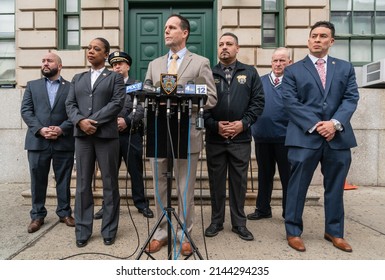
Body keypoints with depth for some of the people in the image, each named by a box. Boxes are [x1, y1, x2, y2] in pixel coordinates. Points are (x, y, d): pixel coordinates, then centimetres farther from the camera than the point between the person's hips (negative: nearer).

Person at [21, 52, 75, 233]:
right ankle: (37, 215, 22)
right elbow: (25, 111, 4)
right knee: (38, 181, 8)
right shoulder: (32, 85, 14)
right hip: (37, 141, 2)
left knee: (63, 180, 7)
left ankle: (64, 213, 21)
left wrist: (62, 129, -15)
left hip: (63, 142, -1)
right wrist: (40, 129, -11)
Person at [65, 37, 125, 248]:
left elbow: (117, 103, -6)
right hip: (82, 136, 4)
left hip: (106, 135, -3)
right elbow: (70, 104, 10)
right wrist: (80, 121, -11)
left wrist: (93, 120, -14)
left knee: (110, 184, 2)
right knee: (83, 185, 6)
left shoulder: (115, 77, 8)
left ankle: (109, 231, 14)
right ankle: (82, 231, 17)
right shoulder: (77, 78, 20)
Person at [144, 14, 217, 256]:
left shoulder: (200, 63, 3)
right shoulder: (154, 64, 17)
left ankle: (184, 234, 24)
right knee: (160, 186, 12)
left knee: (185, 189, 7)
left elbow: (211, 99, -4)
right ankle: (162, 231, 29)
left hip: (187, 134, -4)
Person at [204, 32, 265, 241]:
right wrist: (215, 125, -10)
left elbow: (258, 101, 3)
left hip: (241, 138, 0)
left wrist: (244, 123, -9)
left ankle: (239, 223, 23)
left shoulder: (250, 73, 9)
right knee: (216, 181, 9)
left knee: (239, 181, 8)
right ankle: (216, 221, 25)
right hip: (214, 138, 0)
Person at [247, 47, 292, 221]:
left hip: (285, 136, -3)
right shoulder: (260, 81, 10)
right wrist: (253, 127, -2)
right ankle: (263, 209, 28)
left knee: (287, 176, 8)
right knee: (264, 174, 14)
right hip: (262, 135, 3)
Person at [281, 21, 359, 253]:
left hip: (338, 137, 3)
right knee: (297, 187, 2)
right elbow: (291, 102, -4)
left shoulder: (345, 68, 14)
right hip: (305, 137, -3)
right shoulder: (293, 71, 6)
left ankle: (334, 232, 30)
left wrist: (335, 123, -13)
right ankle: (293, 231, 18)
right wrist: (314, 125, -14)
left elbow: (351, 98, 4)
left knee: (335, 187, 13)